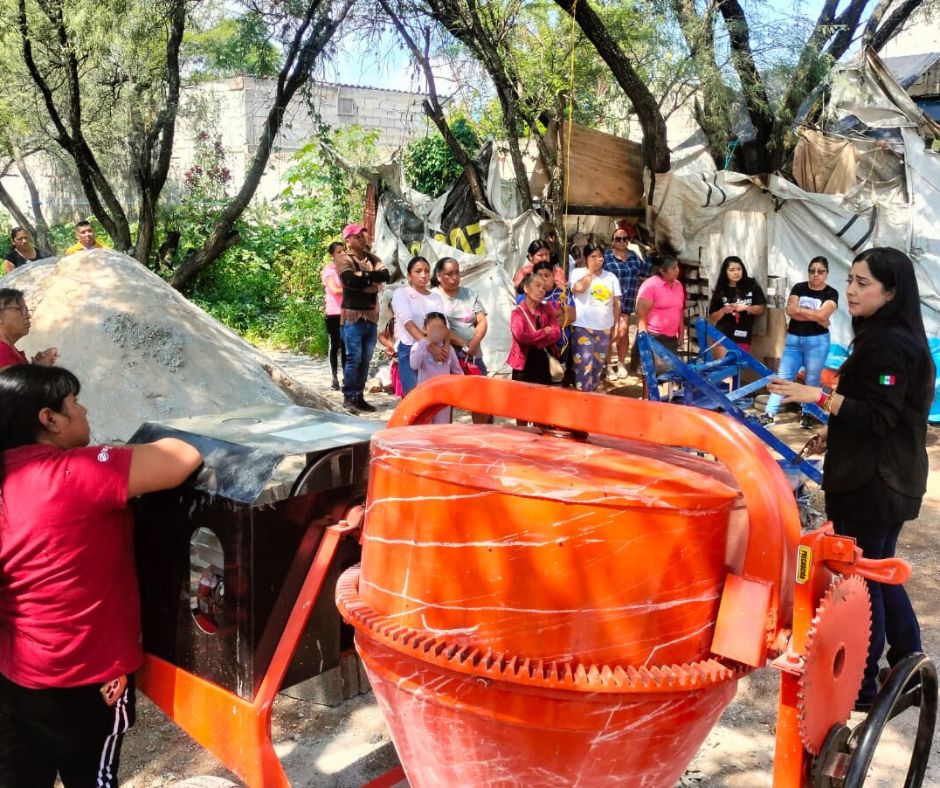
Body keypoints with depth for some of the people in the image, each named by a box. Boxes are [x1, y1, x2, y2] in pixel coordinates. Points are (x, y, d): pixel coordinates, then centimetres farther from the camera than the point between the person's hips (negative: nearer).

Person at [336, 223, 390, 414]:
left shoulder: (372, 258, 15)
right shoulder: (343, 258, -3)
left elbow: (385, 275, -2)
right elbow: (350, 280, -19)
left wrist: (363, 276, -12)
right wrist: (371, 278, -5)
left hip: (371, 316, 6)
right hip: (352, 316, -6)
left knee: (365, 360, 9)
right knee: (354, 359, -5)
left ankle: (359, 397, 15)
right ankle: (349, 398, 3)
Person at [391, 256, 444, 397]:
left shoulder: (436, 297, 13)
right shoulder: (401, 293, -1)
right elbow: (408, 322, -15)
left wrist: (445, 348, -20)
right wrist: (429, 346, -28)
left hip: (434, 351, 4)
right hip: (409, 351, -4)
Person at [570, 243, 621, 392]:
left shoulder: (611, 277, 11)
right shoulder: (577, 272, 0)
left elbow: (616, 303, 11)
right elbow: (579, 288, -21)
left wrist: (617, 325, 6)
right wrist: (590, 270, -9)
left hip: (604, 328, 5)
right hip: (583, 327, -5)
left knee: (598, 365, 14)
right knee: (584, 365, -10)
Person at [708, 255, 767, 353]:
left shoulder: (752, 287, 2)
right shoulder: (721, 291, 2)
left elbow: (762, 308, 4)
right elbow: (712, 318, 4)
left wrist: (746, 307, -12)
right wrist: (723, 311, -15)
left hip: (743, 338, 0)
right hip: (723, 336, 0)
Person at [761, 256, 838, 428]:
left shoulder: (831, 294, -1)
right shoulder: (799, 288, 6)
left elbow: (821, 314, -17)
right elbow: (790, 311, -8)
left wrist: (799, 310, -7)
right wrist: (815, 317, -11)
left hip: (817, 341, -2)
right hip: (793, 339, 2)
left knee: (812, 379, 6)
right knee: (782, 377, 2)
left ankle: (807, 414, 18)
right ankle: (769, 413, 3)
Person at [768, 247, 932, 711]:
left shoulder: (889, 345, -19)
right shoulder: (884, 337, 13)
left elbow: (879, 417, -23)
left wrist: (819, 397, -26)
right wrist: (835, 432, 17)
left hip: (873, 482, -10)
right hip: (888, 479, 10)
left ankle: (861, 687, 12)